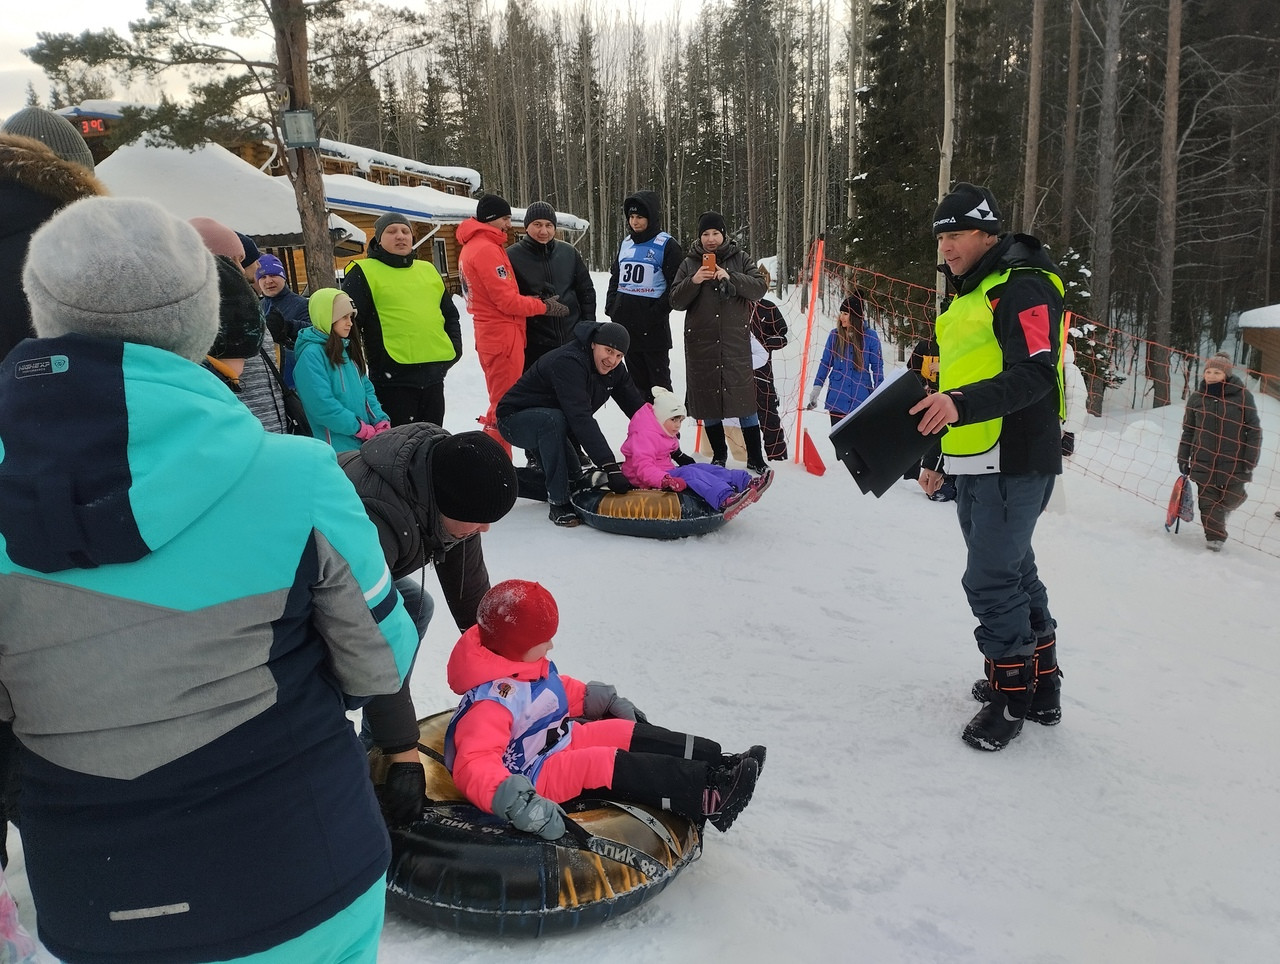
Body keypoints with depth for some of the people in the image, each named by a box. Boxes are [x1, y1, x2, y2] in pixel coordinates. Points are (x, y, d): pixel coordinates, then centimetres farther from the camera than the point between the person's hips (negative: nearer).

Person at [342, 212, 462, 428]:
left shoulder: (428, 270, 18)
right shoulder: (364, 272, 0)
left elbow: (450, 313, 25)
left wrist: (454, 348, 11)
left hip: (434, 374, 6)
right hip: (393, 376, -6)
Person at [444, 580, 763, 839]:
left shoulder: (520, 663, 0)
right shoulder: (491, 700, -30)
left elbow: (560, 689, 21)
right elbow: (475, 765, -39)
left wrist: (599, 698, 21)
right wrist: (514, 801, -53)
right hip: (534, 774, -10)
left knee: (634, 736, -2)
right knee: (610, 766, -26)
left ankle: (715, 762, -4)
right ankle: (707, 798, -30)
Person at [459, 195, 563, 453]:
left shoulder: (472, 247, 16)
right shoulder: (487, 249, -16)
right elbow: (507, 300, -19)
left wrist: (535, 300, 3)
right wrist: (544, 306, -6)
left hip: (491, 334, 10)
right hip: (503, 336, -10)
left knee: (500, 402, 17)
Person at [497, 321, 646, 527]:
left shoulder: (614, 369, -7)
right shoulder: (567, 363, -34)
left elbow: (638, 408, -4)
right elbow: (581, 419, -44)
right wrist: (610, 466, -50)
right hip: (514, 419, -8)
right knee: (553, 420, -39)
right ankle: (559, 503, -28)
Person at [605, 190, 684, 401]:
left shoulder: (667, 245, -6)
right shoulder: (625, 243, 14)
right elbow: (615, 277, 22)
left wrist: (658, 312, -17)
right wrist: (611, 306, 9)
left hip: (653, 326, -6)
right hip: (625, 322, 6)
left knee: (658, 377, 0)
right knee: (636, 376, 13)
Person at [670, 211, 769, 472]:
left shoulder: (740, 259, 7)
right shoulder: (689, 264, 9)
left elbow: (759, 287, -3)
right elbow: (676, 301, 5)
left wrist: (730, 277, -17)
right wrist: (693, 282, -13)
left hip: (735, 341, -1)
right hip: (701, 342, 2)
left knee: (744, 398, -5)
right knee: (708, 401, 6)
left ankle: (755, 459, 3)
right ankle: (719, 456, 21)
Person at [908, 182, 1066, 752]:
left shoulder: (1023, 287, -11)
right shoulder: (967, 296, 19)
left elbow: (1035, 374, -24)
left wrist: (963, 403, -37)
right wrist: (937, 454, 24)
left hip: (1014, 463, -10)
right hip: (975, 465, 10)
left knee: (990, 579, -8)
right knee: (1012, 571, 17)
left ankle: (1010, 693, 9)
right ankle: (1041, 686, 30)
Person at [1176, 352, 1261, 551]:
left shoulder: (1242, 396, -5)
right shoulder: (1197, 397, 3)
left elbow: (1254, 430, -2)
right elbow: (1188, 430, 11)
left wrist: (1250, 460, -6)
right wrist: (1183, 458, 9)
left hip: (1233, 460, -2)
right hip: (1203, 459, 2)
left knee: (1232, 498, 3)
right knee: (1208, 500, 1)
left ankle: (1226, 505, 38)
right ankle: (1215, 536, 13)